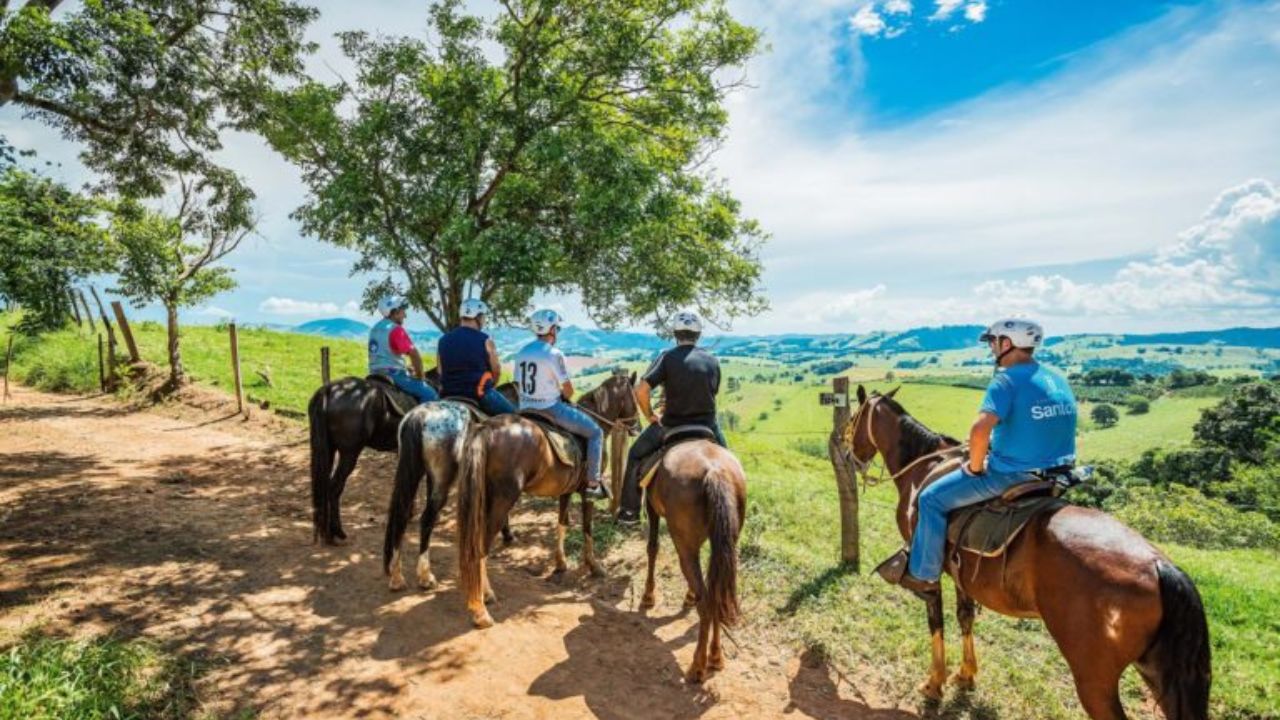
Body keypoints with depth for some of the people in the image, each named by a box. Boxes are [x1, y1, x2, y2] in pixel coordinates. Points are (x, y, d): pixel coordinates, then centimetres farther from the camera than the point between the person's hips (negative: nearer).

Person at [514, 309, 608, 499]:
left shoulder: (522, 352, 6)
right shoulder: (554, 354, -15)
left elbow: (519, 383, 13)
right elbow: (569, 390, -12)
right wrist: (563, 396, 10)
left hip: (525, 409, 8)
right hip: (551, 409, -7)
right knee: (595, 433, 3)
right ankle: (593, 483, -1)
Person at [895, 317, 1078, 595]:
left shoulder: (1006, 380, -18)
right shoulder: (1059, 379, 9)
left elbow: (980, 429, -31)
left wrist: (976, 466, -13)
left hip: (1012, 475, -9)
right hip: (1057, 472, 9)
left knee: (931, 499, 4)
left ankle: (923, 575, 14)